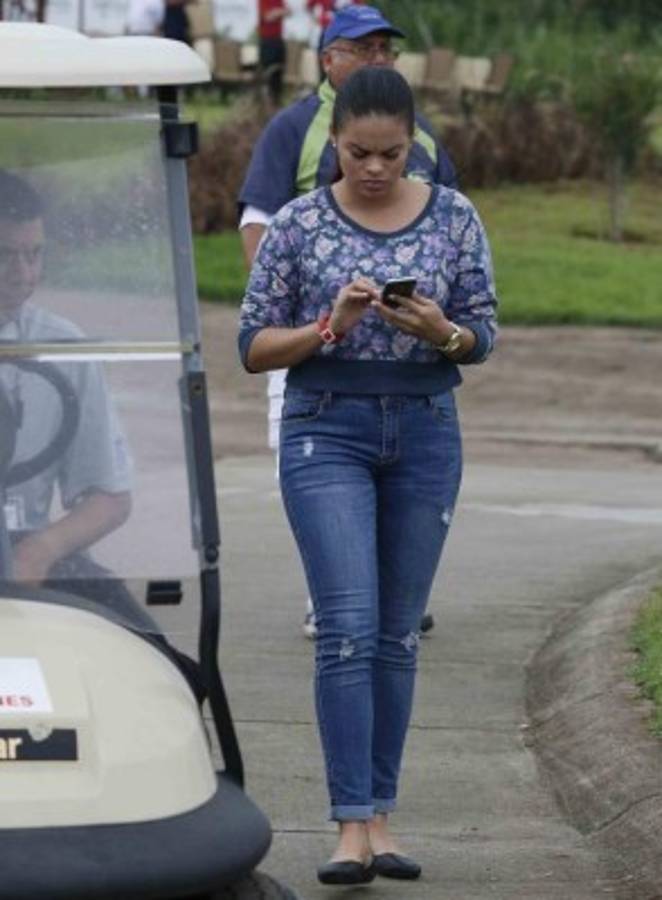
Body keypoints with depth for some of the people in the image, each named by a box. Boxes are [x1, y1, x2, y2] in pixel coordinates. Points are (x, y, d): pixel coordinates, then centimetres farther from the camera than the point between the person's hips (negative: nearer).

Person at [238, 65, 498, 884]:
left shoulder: (455, 218, 3)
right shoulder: (297, 225, -1)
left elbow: (482, 336, 6)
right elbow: (254, 346, 0)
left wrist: (440, 331, -17)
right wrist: (330, 327, -17)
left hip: (426, 432, 2)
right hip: (327, 431, -2)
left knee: (398, 633, 6)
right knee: (348, 627, -12)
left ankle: (381, 815, 13)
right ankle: (353, 824, -14)